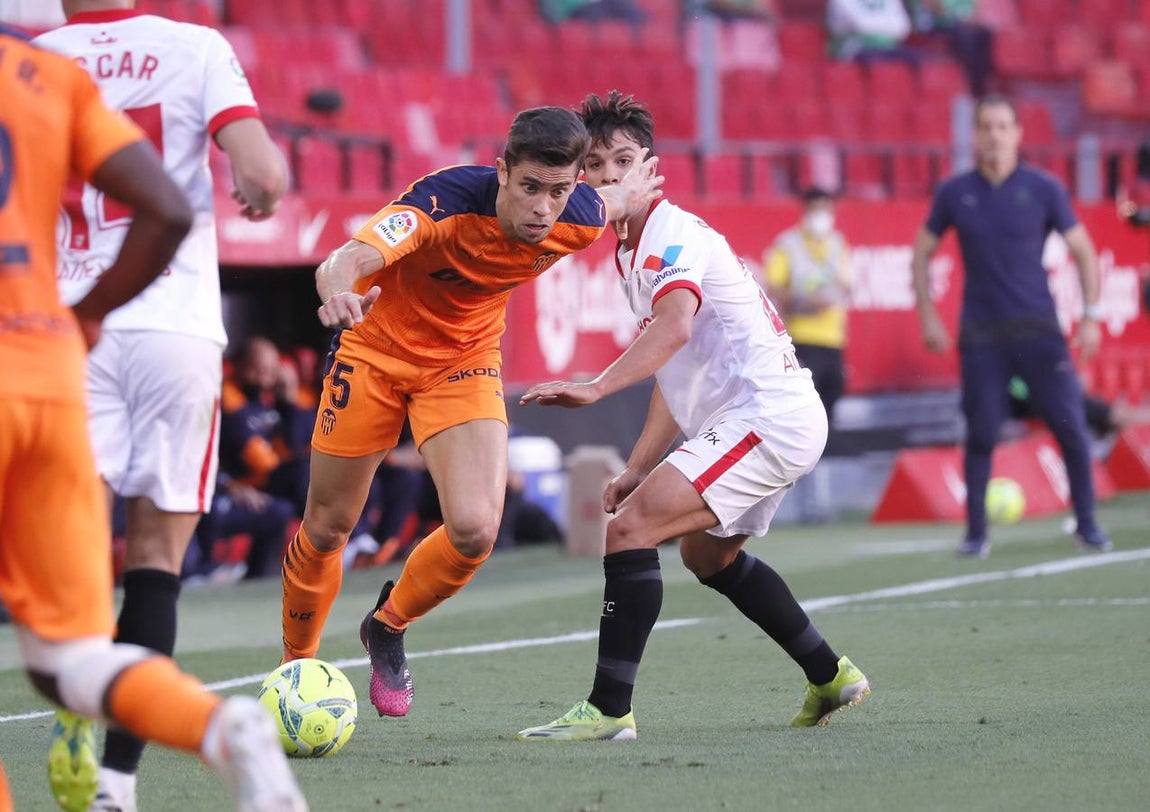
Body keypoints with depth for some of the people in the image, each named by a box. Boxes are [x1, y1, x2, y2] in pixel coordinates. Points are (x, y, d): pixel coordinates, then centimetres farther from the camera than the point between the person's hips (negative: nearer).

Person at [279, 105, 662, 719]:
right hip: (376, 348, -3)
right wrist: (339, 291, -73)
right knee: (327, 528, 5)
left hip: (465, 360, 3)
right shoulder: (443, 202, -36)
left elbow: (608, 203, 6)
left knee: (474, 532, -16)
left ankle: (388, 629, 14)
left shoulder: (579, 220, -21)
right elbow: (349, 259, -52)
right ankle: (295, 667, 31)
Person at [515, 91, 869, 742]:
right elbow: (679, 371, 25)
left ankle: (610, 709, -22)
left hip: (764, 416, -11)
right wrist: (638, 468, 19)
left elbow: (674, 327, -33)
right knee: (708, 553, 30)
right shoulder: (633, 252, 19)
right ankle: (832, 677, 39)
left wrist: (596, 388, -45)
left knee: (630, 529, -20)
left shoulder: (672, 233, -13)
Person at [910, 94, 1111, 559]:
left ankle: (1087, 525, 7)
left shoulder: (1043, 190, 0)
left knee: (1070, 426, -6)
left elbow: (1083, 252, 5)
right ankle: (976, 534, 9)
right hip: (981, 336, 1)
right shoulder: (955, 194, 3)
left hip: (1038, 328, -1)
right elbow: (922, 253, 15)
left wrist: (1091, 316, -3)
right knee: (981, 434, -1)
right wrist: (927, 317, 7)